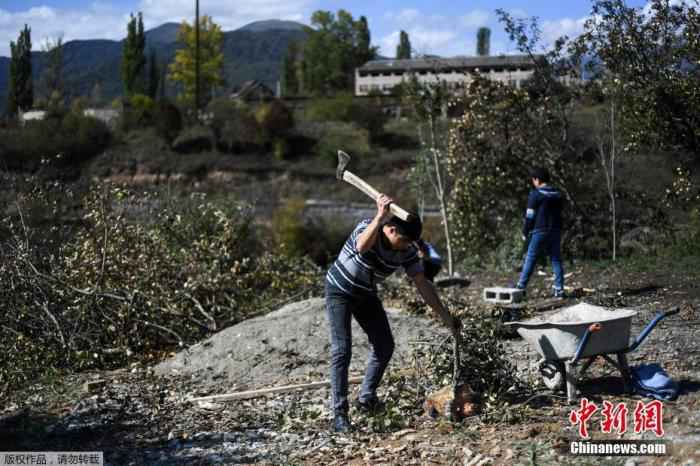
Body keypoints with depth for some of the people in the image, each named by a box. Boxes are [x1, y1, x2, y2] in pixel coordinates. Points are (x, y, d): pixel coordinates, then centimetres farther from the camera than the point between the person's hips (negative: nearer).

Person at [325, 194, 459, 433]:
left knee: (384, 346, 5)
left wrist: (446, 317, -12)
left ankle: (366, 398, 22)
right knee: (342, 350, -16)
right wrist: (380, 216, -62)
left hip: (366, 295, 6)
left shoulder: (406, 251, -15)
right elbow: (362, 247, -54)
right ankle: (339, 412, -14)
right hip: (340, 290, -6)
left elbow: (423, 284, -11)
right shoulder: (368, 227, -29)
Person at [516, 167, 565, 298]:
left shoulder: (535, 194, -9)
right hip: (555, 231, 5)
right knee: (556, 260, 7)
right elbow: (558, 214, 15)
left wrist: (525, 232, 1)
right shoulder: (557, 195, 10)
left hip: (540, 231, -5)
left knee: (530, 259, 2)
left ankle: (521, 286, 3)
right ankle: (559, 289, 4)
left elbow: (530, 216, -8)